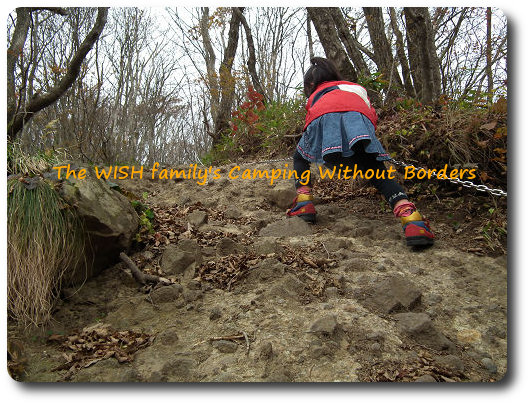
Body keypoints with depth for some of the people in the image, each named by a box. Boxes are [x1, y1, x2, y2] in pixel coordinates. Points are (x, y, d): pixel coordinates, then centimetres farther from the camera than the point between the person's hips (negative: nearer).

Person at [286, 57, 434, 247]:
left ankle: (303, 204, 7)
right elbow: (372, 115, 35)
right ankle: (411, 219, -22)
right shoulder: (356, 88, 43)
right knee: (379, 175, 2)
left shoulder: (316, 95, 39)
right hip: (358, 117, 1)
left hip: (324, 118, -1)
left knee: (299, 159, 26)